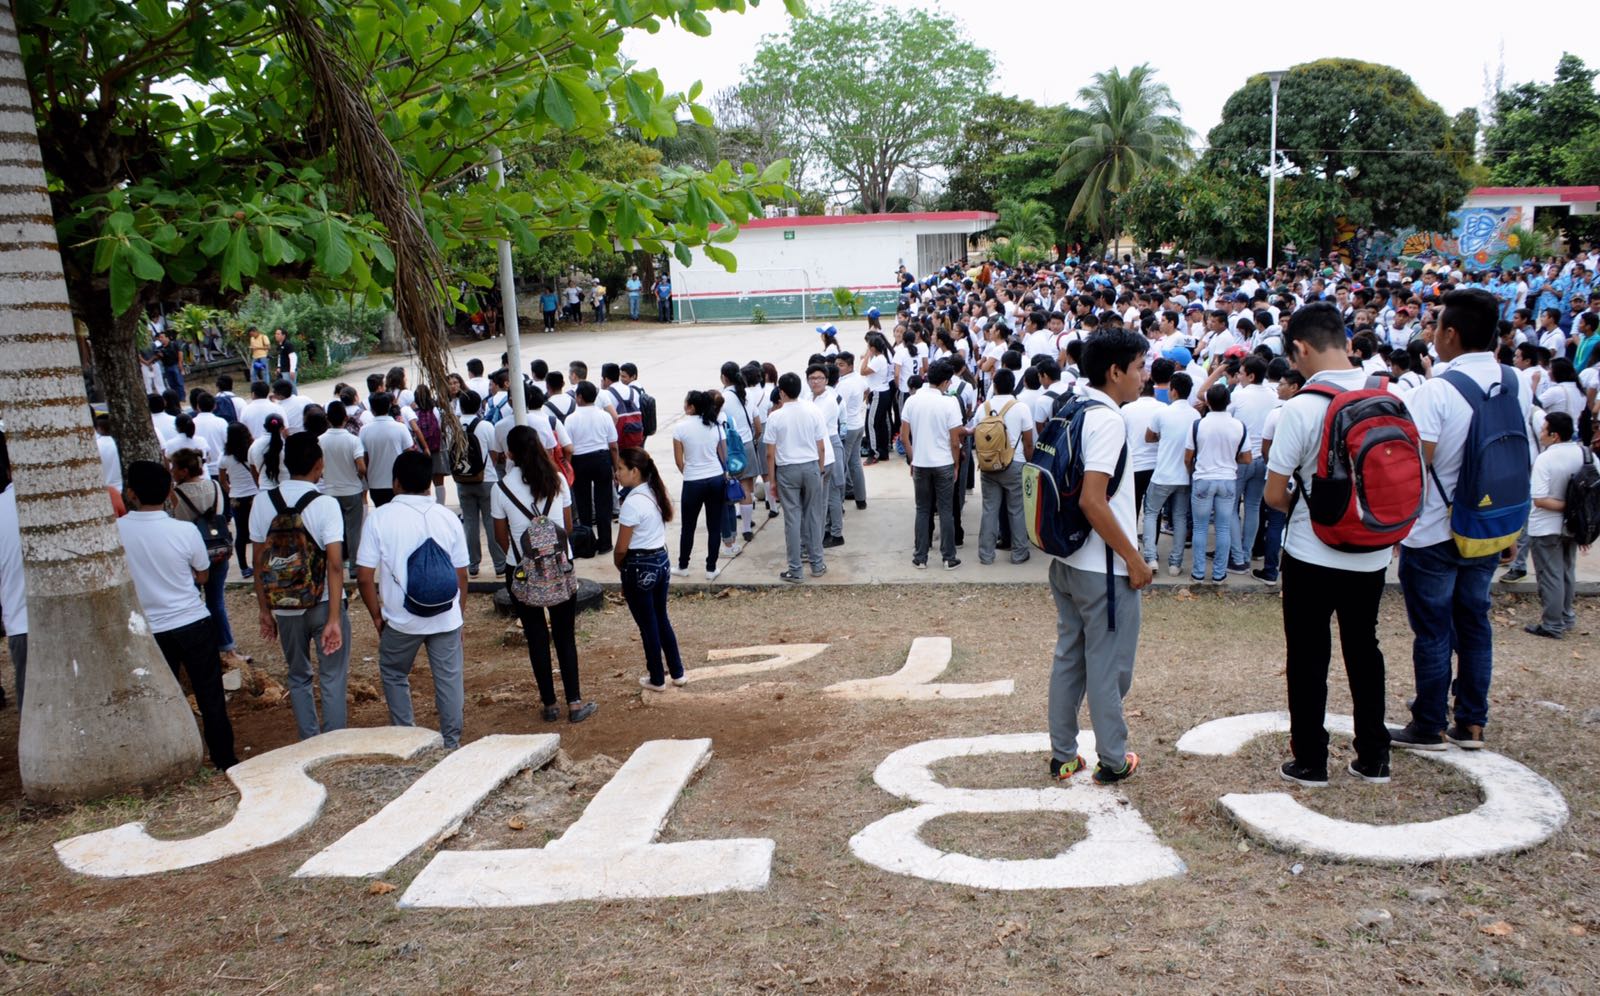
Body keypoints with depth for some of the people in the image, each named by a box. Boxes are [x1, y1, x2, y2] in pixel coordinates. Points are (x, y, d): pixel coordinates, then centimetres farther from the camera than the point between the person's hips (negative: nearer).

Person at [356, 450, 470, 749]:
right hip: (446, 618, 2)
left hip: (401, 620, -1)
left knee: (394, 675, 20)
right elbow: (462, 575, 2)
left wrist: (377, 615, 4)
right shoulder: (448, 518, -2)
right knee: (449, 679, 12)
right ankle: (451, 742, 20)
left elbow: (364, 576, -10)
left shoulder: (379, 518, -9)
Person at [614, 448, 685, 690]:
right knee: (661, 619, 21)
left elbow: (621, 548, -18)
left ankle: (657, 679, 21)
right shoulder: (657, 493, 2)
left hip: (640, 567, -8)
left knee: (648, 625, 8)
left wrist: (620, 567, 3)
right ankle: (676, 672, 30)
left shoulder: (632, 502, -22)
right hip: (662, 561, 8)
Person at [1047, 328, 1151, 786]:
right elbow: (1093, 501, -26)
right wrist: (1133, 558, -18)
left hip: (1067, 560, 9)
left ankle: (1062, 755, 25)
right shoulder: (1107, 420, -19)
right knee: (1109, 665, 5)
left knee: (1069, 657, 15)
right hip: (1102, 569, -9)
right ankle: (1113, 760, 19)